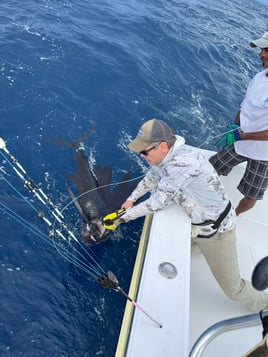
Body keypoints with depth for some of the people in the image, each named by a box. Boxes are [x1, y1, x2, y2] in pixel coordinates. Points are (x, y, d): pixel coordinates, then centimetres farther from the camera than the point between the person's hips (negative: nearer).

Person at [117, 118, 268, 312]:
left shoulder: (183, 161, -36)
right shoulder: (165, 155, -9)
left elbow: (158, 202, -30)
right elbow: (151, 177, 10)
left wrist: (124, 216, -19)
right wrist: (131, 199, 7)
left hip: (215, 229, -7)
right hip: (192, 223, 8)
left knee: (232, 286, 10)